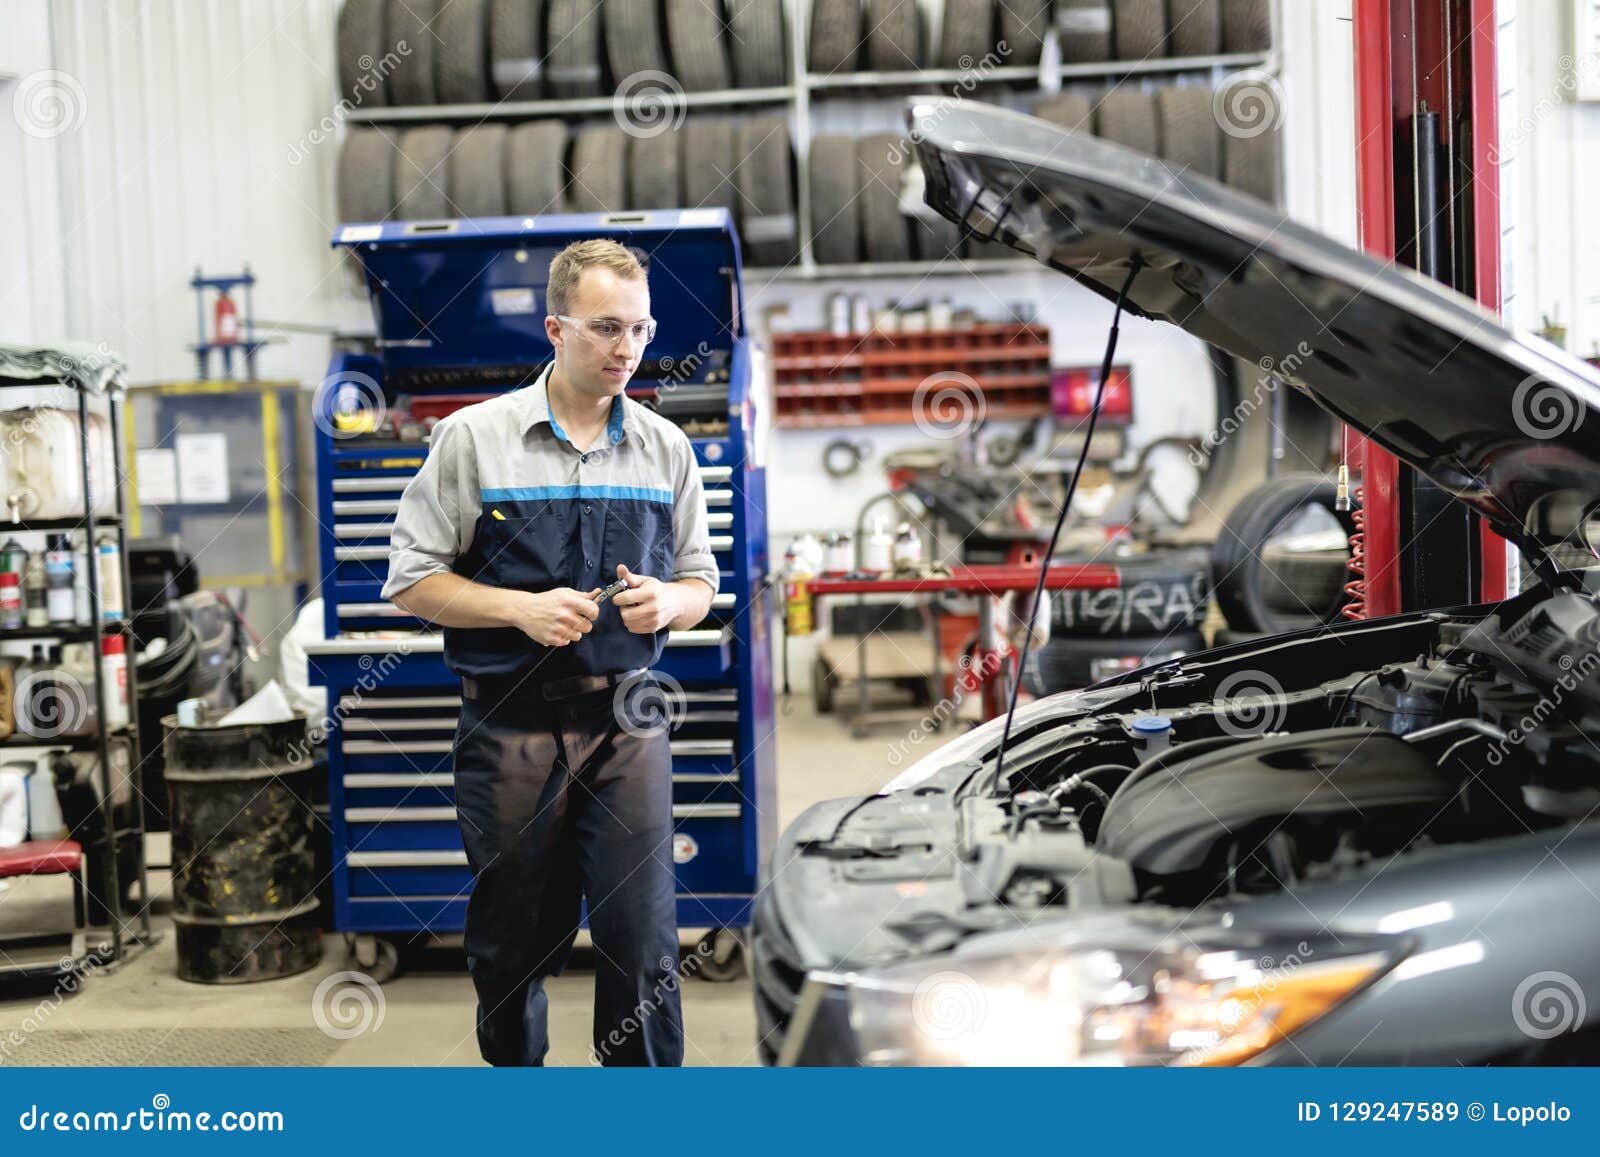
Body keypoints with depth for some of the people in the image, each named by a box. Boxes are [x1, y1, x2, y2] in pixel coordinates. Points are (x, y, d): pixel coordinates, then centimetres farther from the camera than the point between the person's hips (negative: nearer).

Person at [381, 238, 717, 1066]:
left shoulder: (666, 448, 9)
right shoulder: (473, 437, 0)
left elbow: (700, 585, 16)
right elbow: (412, 582, 0)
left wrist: (667, 601, -7)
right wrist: (522, 608, -15)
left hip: (625, 725, 2)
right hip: (511, 728, -1)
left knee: (642, 941, -1)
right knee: (512, 945, 9)